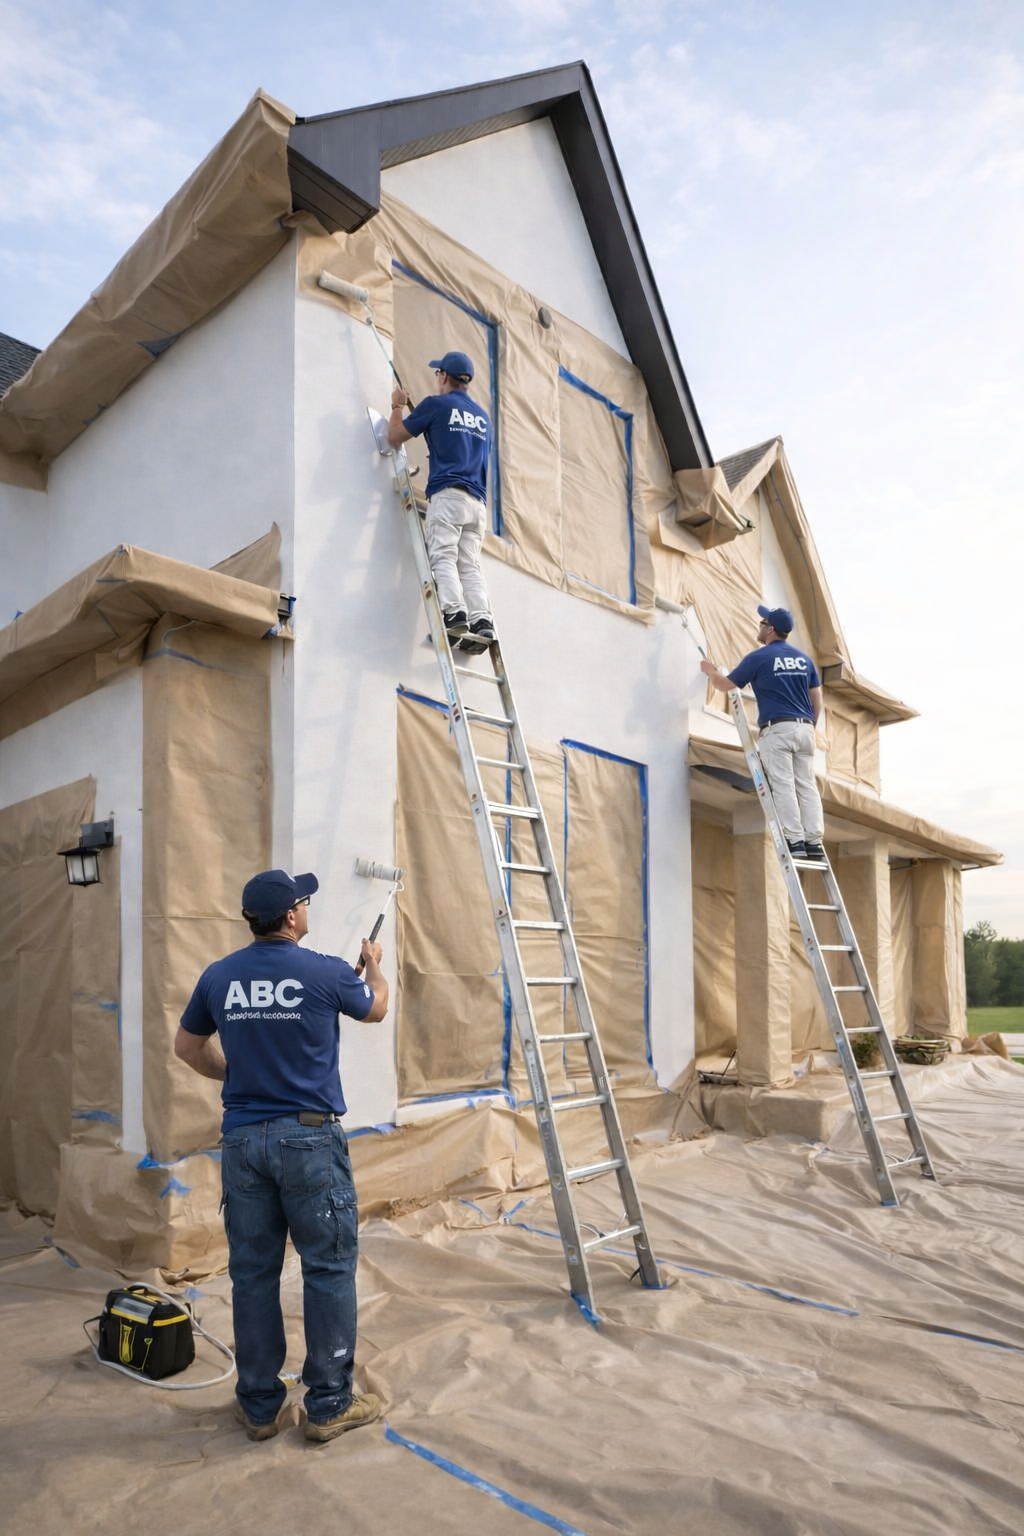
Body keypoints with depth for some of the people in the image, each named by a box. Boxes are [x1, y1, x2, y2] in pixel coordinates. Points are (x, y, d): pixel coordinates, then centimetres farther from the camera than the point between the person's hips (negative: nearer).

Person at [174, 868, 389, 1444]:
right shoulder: (326, 973, -11)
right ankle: (329, 1405, 15)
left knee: (253, 1272, 13)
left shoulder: (218, 977, 1)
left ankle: (259, 1406, 24)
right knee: (330, 1268, 7)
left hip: (242, 1138, 5)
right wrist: (374, 965, 30)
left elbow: (188, 1046, 15)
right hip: (309, 1136, -4)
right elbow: (376, 1007, 10)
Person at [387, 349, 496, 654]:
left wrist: (397, 406, 30)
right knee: (470, 565, 0)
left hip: (447, 494, -6)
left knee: (443, 558, -13)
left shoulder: (436, 404, 7)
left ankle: (454, 613, -31)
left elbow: (394, 437, 12)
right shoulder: (483, 416, 25)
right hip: (478, 501, 6)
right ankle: (482, 620, -16)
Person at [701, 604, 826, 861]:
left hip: (777, 729, -6)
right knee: (807, 786, 4)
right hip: (804, 728, 6)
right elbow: (817, 700, 16)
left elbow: (726, 685, 8)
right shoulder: (804, 658, 16)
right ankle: (814, 842, -1)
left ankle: (795, 841, -11)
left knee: (783, 786, -6)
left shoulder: (759, 657, -1)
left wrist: (710, 671, 28)